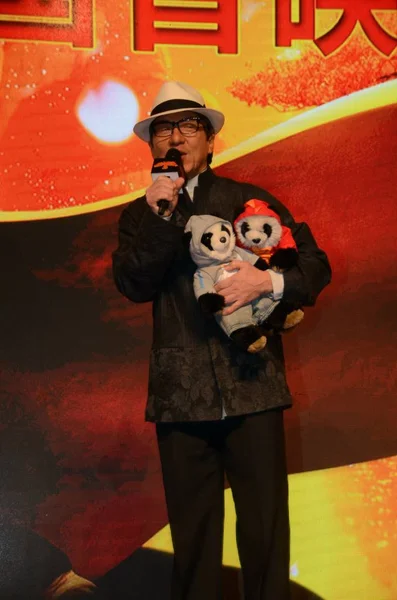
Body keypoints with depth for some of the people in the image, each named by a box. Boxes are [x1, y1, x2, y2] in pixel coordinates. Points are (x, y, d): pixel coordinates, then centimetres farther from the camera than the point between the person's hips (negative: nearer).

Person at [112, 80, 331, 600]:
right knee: (192, 541, 10)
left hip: (253, 387, -1)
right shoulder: (140, 214, 11)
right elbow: (134, 285, -5)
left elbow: (316, 266, 5)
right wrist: (160, 216, -15)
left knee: (265, 534, 3)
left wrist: (270, 281, -14)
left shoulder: (252, 200, 9)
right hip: (181, 396, 1)